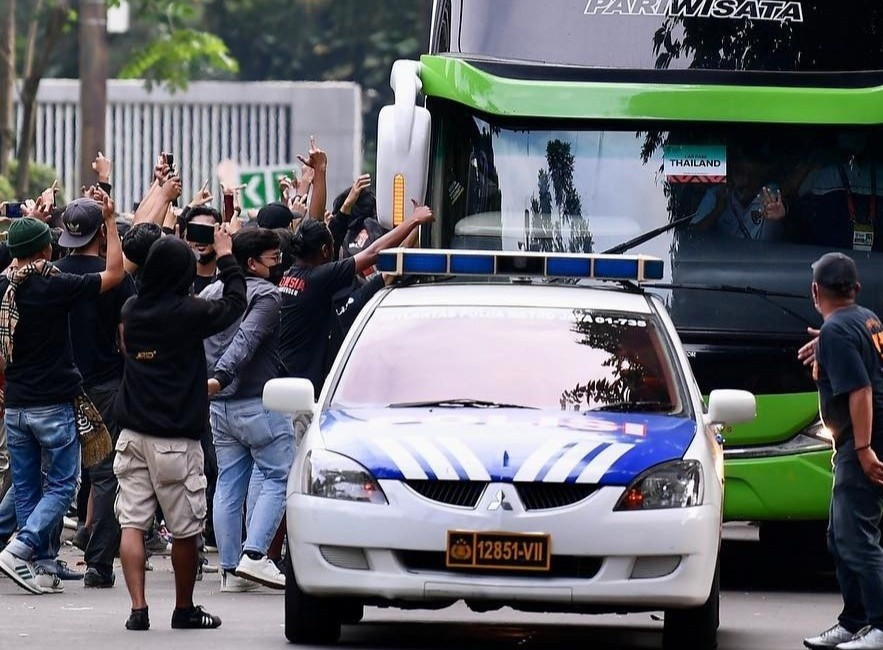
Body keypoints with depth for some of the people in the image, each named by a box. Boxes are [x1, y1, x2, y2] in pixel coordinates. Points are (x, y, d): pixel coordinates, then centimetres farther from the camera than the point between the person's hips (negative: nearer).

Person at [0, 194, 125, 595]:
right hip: (54, 404, -6)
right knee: (62, 485, 1)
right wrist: (110, 220, 0)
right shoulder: (54, 286, -15)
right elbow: (114, 273, -7)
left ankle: (41, 567, 10)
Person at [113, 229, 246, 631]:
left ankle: (138, 609, -7)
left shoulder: (133, 310, 3)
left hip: (133, 433, 5)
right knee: (184, 530, 9)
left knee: (132, 524, 1)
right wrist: (226, 258, 15)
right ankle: (184, 610, 19)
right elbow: (235, 304, 2)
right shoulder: (188, 313, -12)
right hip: (175, 439, -5)